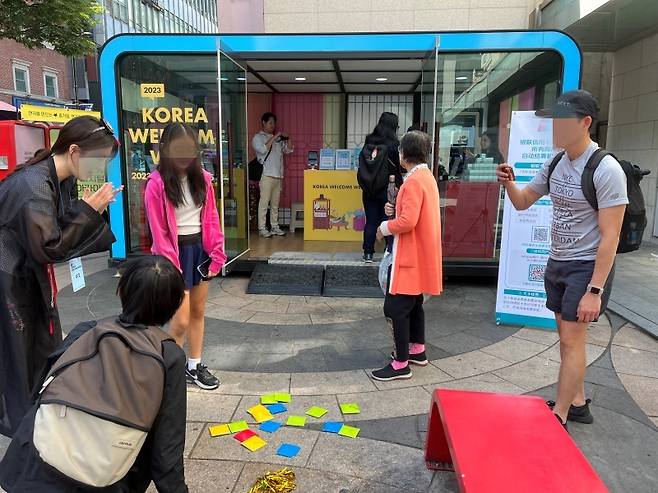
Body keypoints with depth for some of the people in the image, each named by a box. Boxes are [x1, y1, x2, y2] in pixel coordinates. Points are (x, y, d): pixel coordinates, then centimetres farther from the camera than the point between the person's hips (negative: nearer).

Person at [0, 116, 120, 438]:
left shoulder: (60, 181, 0)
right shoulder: (33, 185, -28)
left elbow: (63, 228, 6)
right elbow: (48, 247, -26)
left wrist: (89, 209, -10)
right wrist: (88, 210, -23)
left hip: (31, 279, 9)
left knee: (47, 353, 16)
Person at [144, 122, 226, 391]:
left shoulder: (202, 177, 3)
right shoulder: (157, 184, -13)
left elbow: (211, 217, 6)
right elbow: (159, 232, -12)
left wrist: (216, 253, 1)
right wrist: (171, 268, -14)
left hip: (201, 247, 6)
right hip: (177, 250, -5)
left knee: (198, 311, 14)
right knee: (181, 320, -3)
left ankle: (195, 366, 28)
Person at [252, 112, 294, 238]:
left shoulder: (278, 139, 21)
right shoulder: (258, 138, 3)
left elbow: (289, 150, 19)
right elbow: (263, 150, -15)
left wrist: (287, 138, 3)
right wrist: (274, 138, -13)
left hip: (278, 175, 6)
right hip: (266, 175, -6)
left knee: (275, 203, 9)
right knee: (264, 202, -7)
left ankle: (275, 226, 14)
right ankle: (262, 228, -4)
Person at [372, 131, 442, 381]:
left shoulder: (414, 181, -20)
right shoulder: (427, 176, 11)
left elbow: (408, 221, -27)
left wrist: (385, 227, -11)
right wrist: (396, 209, 7)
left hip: (411, 256, -10)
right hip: (420, 254, 10)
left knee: (395, 307, -6)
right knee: (414, 302, 20)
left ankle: (401, 364, 0)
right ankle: (417, 350, 33)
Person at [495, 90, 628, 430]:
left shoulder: (605, 169, -18)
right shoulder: (555, 164, 3)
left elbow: (610, 236, -18)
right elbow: (522, 202, 13)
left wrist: (595, 290, -20)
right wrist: (509, 183, -9)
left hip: (587, 266, -7)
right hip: (557, 262, 7)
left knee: (571, 340, -2)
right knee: (568, 337, 15)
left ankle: (559, 417, 9)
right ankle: (577, 403, 30)